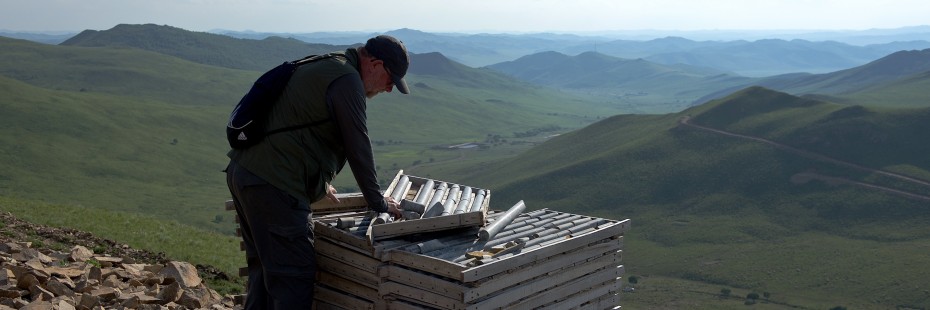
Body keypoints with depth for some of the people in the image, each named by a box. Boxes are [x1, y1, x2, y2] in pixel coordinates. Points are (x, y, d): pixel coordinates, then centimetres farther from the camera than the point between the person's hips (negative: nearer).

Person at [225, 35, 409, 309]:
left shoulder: (321, 67, 21)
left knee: (264, 270, 21)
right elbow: (358, 148, -11)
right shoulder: (347, 80, -11)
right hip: (274, 185, -11)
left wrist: (319, 184, 39)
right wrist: (379, 203, 1)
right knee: (294, 275, -5)